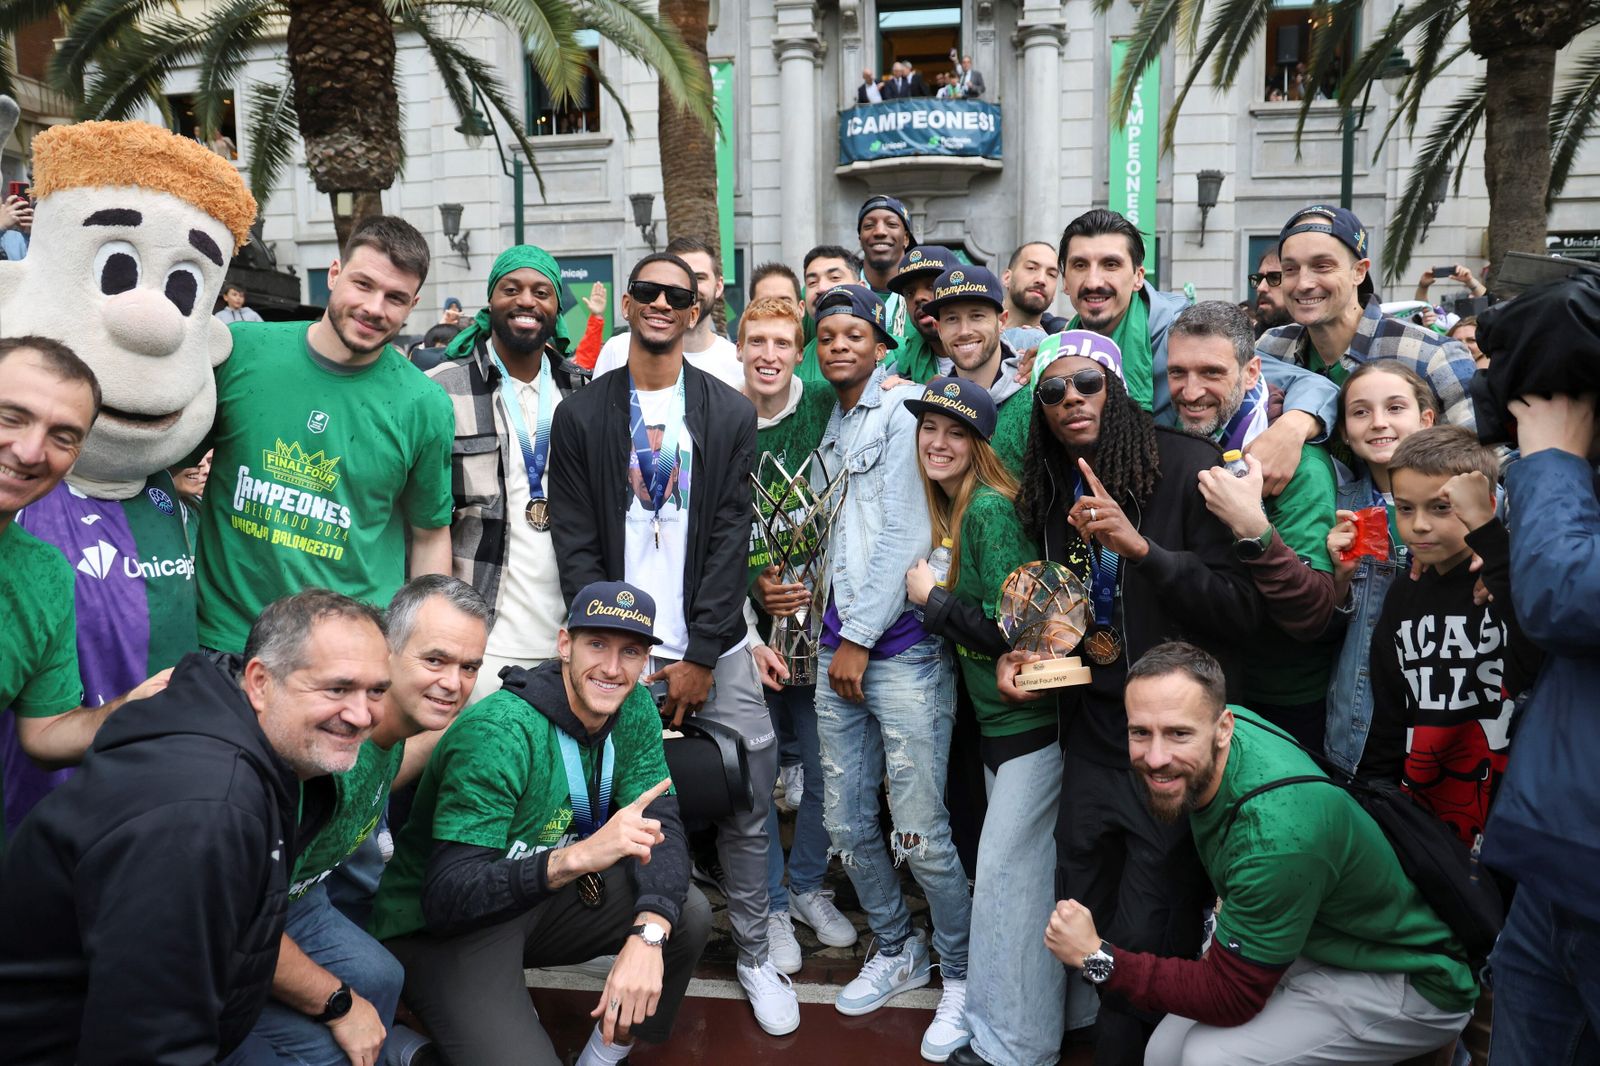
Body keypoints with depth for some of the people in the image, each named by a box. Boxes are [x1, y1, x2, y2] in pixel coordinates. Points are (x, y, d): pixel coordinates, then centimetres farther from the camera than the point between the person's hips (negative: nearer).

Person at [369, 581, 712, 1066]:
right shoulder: (498, 733, -27)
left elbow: (662, 826, -12)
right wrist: (577, 857, -44)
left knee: (688, 913, -11)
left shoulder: (634, 710, -6)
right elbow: (446, 898, -31)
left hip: (542, 899, 7)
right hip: (441, 925, -6)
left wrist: (648, 934, -31)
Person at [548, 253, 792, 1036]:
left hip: (714, 650, 1)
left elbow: (731, 540, -1)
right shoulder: (580, 416, 4)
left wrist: (700, 656, -7)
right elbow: (575, 546, 1)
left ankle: (755, 956, 23)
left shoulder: (731, 415, 4)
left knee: (747, 808, 4)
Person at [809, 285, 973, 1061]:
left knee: (919, 832, -4)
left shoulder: (902, 409, -4)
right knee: (846, 821, 12)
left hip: (902, 647, -7)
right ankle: (895, 951, 33)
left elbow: (904, 533, -11)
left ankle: (961, 974, 17)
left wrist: (861, 637, -10)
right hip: (840, 647, 7)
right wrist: (832, 633, 11)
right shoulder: (831, 427, 18)